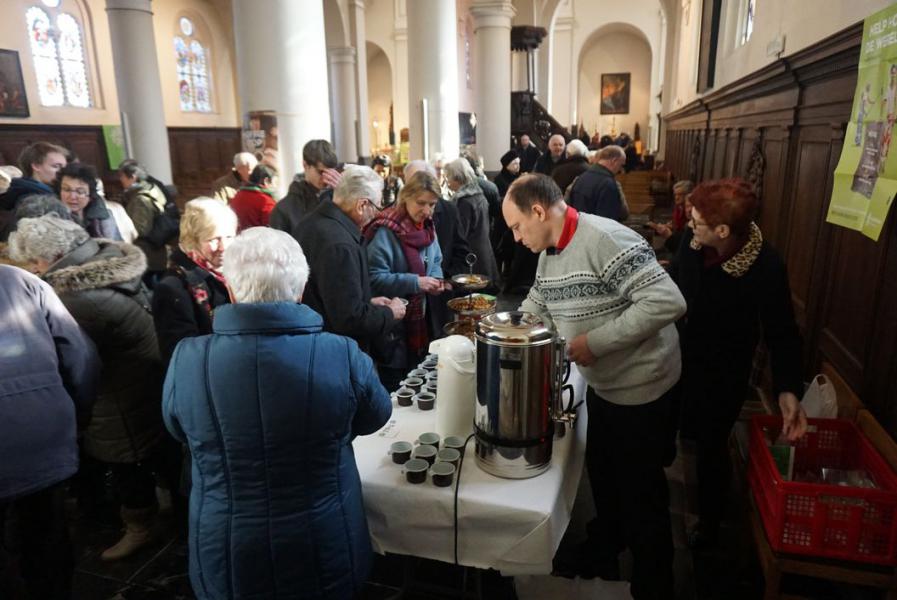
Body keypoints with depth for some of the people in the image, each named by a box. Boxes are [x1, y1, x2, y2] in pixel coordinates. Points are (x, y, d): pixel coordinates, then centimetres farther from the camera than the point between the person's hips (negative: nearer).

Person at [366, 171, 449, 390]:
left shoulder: (427, 227, 6)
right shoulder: (385, 230, -20)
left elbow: (435, 261, 17)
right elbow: (374, 278, -25)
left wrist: (436, 279, -4)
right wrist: (414, 282, -28)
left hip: (419, 319, 8)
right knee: (393, 388, 6)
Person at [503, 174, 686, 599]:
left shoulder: (605, 240, -27)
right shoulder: (550, 253, 3)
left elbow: (668, 302, -32)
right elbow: (533, 309, 15)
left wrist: (595, 341, -28)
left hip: (640, 388, -8)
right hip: (602, 385, 9)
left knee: (640, 491, 9)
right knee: (601, 475, 24)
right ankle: (603, 552, 49)